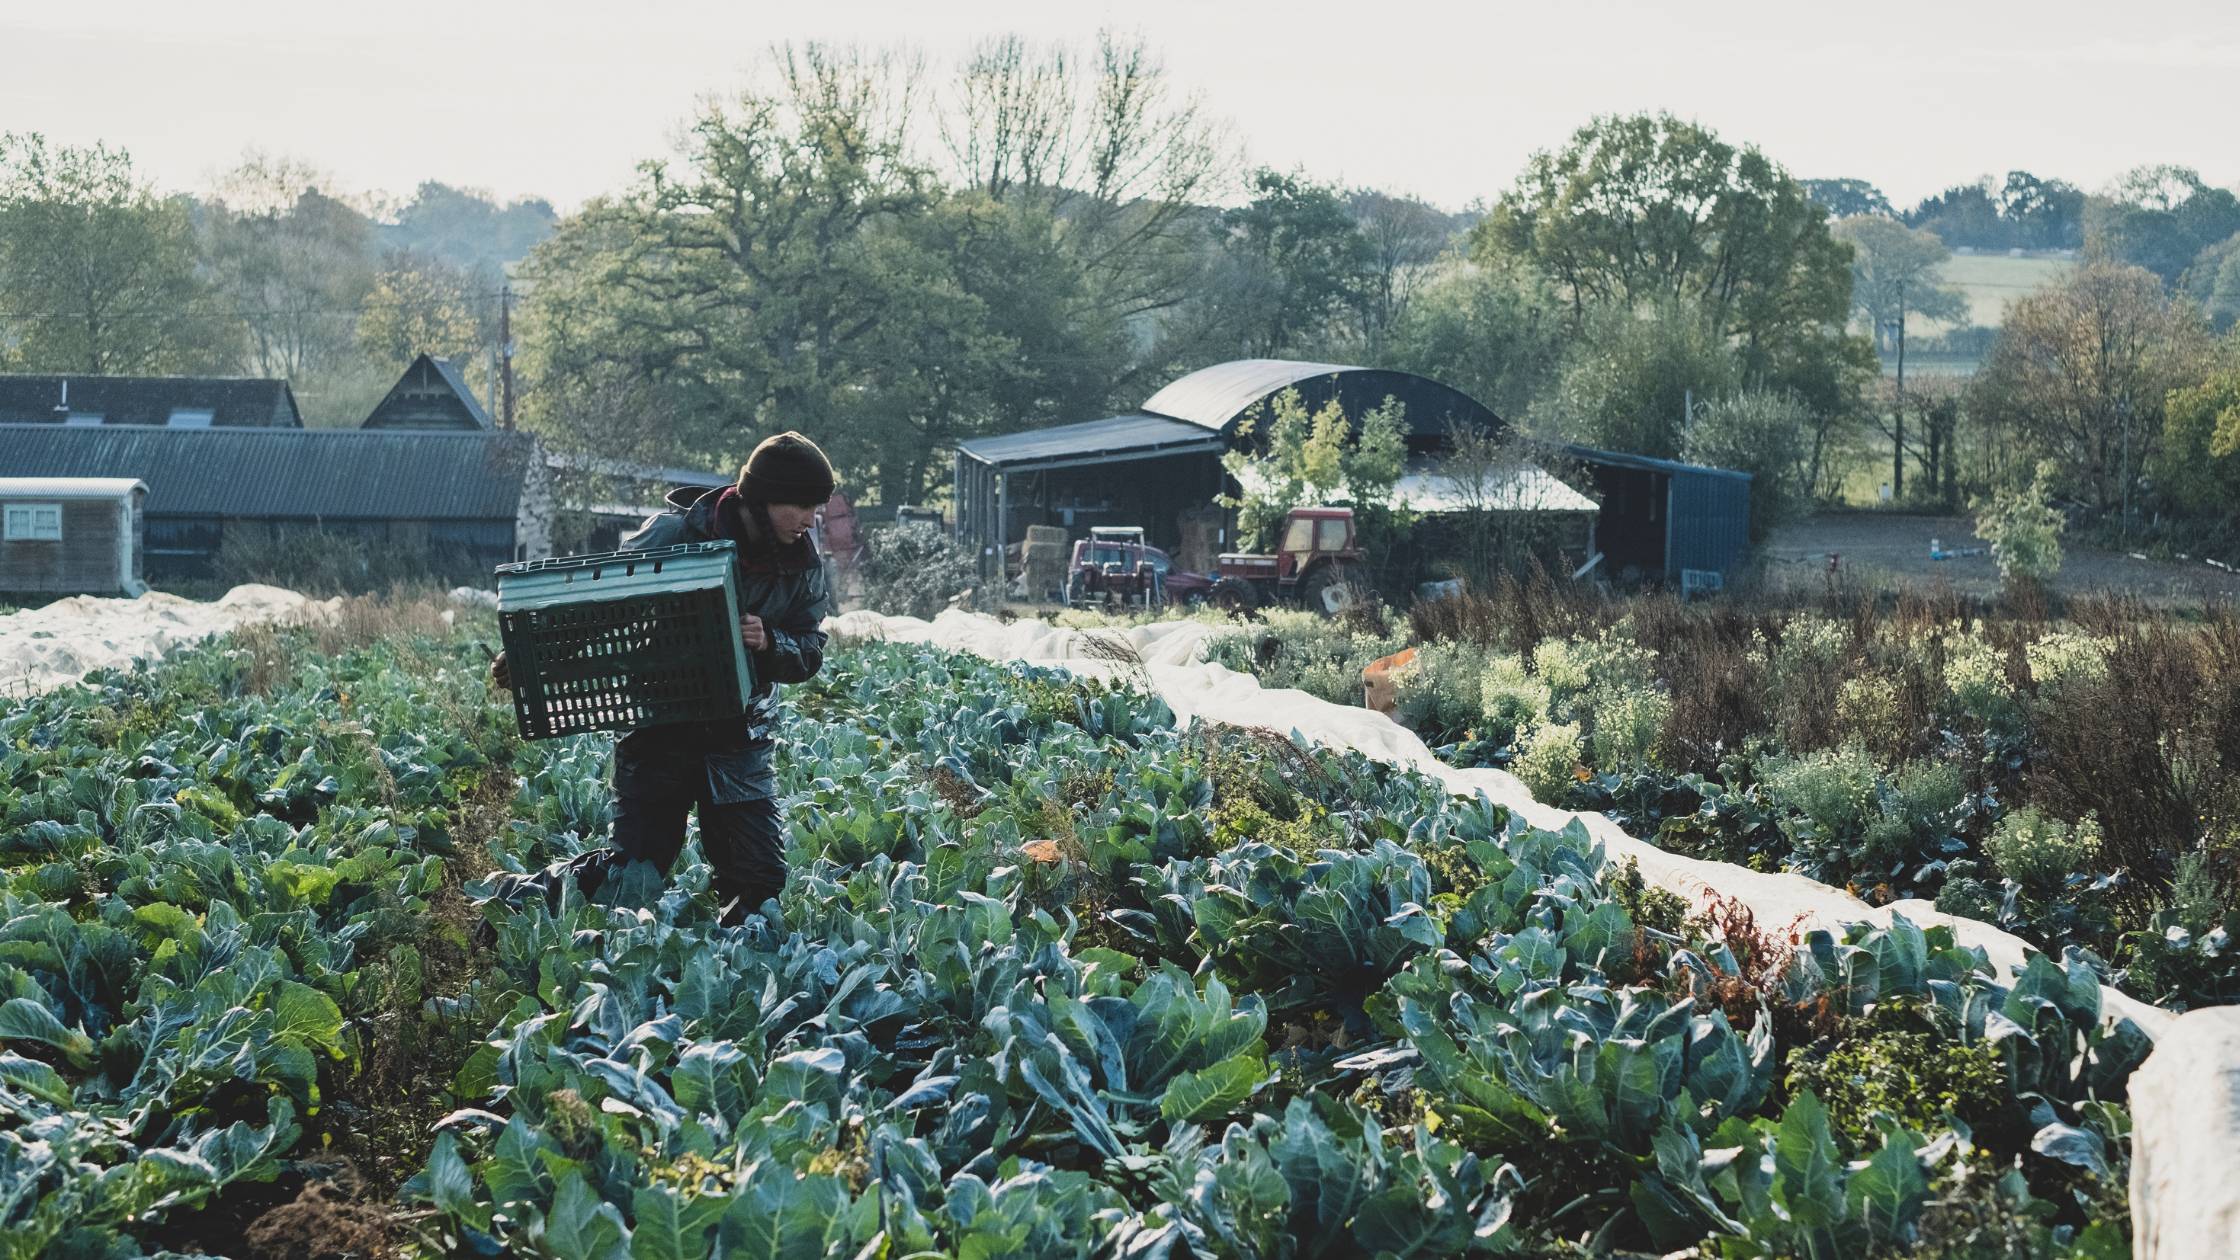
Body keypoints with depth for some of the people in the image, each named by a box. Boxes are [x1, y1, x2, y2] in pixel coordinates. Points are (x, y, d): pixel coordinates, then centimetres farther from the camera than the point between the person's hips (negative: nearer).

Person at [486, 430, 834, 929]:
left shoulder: (803, 563, -2)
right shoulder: (671, 535, -15)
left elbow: (810, 652, -3)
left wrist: (769, 644, -27)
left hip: (741, 738, 3)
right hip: (658, 732, -3)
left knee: (759, 880, -2)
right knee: (631, 872, -2)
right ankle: (522, 895, 22)